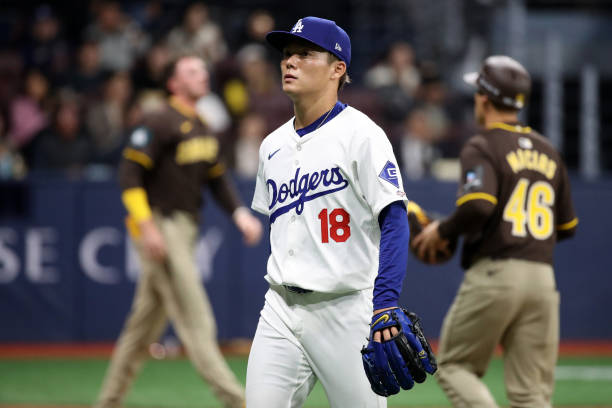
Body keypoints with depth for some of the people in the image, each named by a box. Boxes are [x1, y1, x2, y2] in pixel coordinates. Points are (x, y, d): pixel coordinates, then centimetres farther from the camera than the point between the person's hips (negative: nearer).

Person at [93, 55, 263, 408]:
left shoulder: (203, 129, 16)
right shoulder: (162, 123, -11)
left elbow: (217, 177, 19)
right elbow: (130, 173, -15)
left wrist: (240, 214, 2)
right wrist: (146, 226, -23)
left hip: (186, 229, 9)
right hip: (160, 228, -9)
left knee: (147, 322, 13)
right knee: (195, 318, -11)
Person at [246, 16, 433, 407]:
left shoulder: (360, 134, -8)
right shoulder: (273, 144, 14)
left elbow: (394, 220, -16)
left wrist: (386, 301, -26)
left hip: (346, 311, -6)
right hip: (280, 312, 6)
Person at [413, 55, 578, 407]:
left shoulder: (482, 147, -5)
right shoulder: (548, 152, 16)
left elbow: (478, 205, -22)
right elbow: (567, 226, 20)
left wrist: (442, 231, -5)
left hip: (493, 275, -6)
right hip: (542, 278, 6)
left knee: (454, 366, 10)